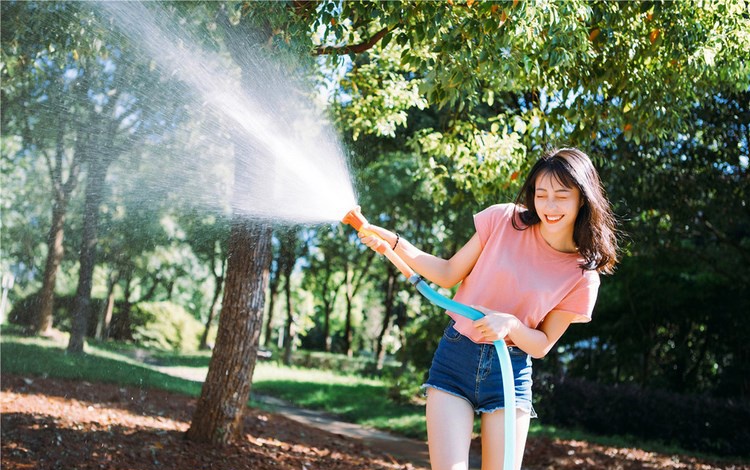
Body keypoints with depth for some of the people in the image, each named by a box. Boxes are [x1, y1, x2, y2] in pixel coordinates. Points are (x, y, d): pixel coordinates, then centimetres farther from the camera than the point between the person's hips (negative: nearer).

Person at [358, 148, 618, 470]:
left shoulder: (583, 275, -4)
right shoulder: (503, 220, -5)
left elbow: (542, 345, -1)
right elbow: (449, 274, 4)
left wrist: (510, 324, -22)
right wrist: (393, 243, -6)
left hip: (510, 371, 1)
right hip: (455, 358, 0)